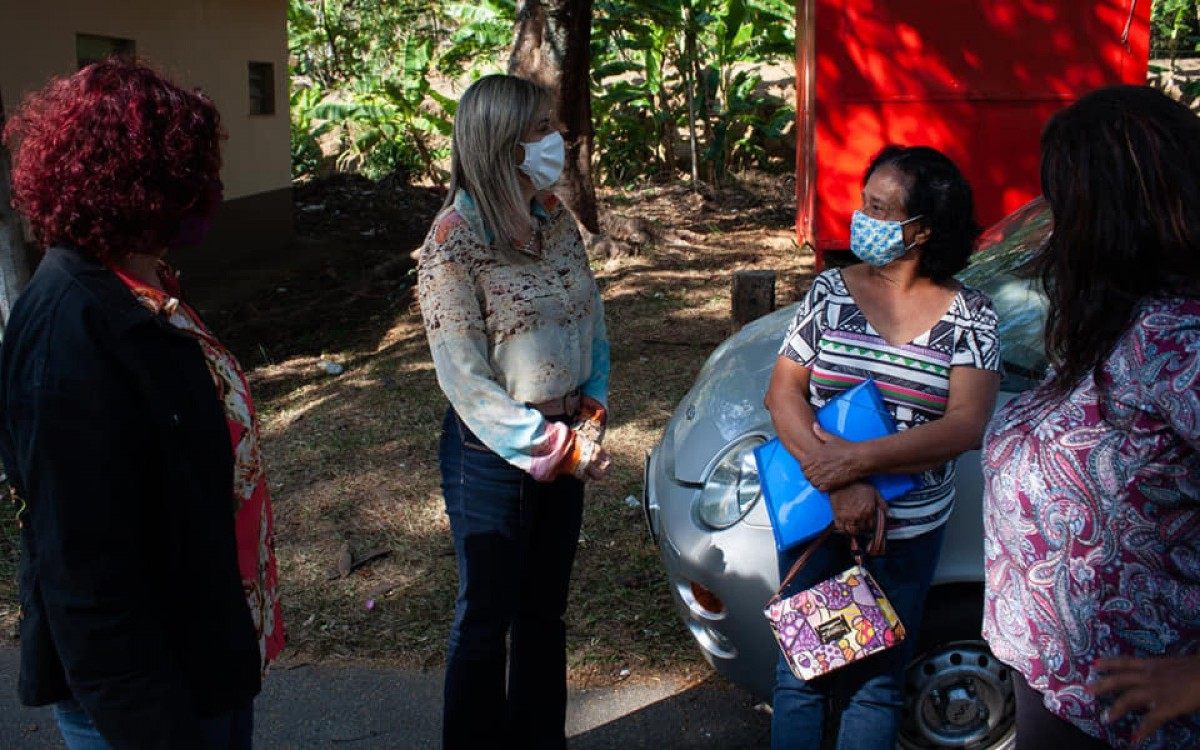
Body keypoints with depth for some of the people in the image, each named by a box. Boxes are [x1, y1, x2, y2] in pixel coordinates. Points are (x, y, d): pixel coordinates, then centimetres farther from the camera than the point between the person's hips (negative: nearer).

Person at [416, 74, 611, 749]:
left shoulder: (558, 220, 2)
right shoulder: (455, 241, -17)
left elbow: (593, 323, 9)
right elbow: (466, 379, -18)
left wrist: (590, 423, -4)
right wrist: (555, 447, -16)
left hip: (565, 448, 6)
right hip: (493, 455, -6)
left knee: (546, 610, 19)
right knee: (487, 618, 10)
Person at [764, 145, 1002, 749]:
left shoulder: (969, 317, -6)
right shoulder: (831, 291, -2)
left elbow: (966, 425, -15)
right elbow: (783, 392, -7)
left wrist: (859, 459, -24)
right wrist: (837, 482, -20)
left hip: (909, 532, -1)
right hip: (815, 518, 1)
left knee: (878, 682, 14)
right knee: (800, 674, 10)